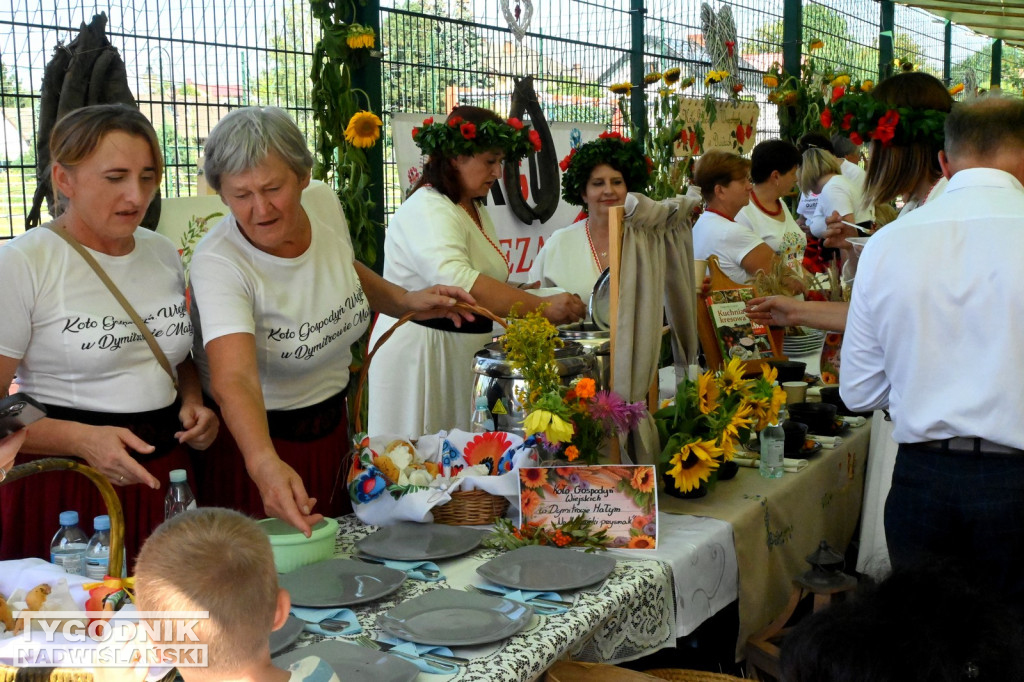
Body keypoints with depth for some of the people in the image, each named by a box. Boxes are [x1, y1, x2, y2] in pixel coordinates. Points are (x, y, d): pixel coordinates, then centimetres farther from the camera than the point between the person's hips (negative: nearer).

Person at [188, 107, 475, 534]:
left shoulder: (324, 203, -10)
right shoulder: (218, 264, -28)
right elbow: (233, 380, -43)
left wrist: (405, 300, -1)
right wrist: (265, 464, -60)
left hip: (331, 430, 6)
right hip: (251, 441, -6)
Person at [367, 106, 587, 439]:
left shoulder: (475, 209, 13)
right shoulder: (426, 210, -18)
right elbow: (457, 282, -35)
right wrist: (542, 307, -37)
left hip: (466, 348, 9)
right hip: (421, 348, -9)